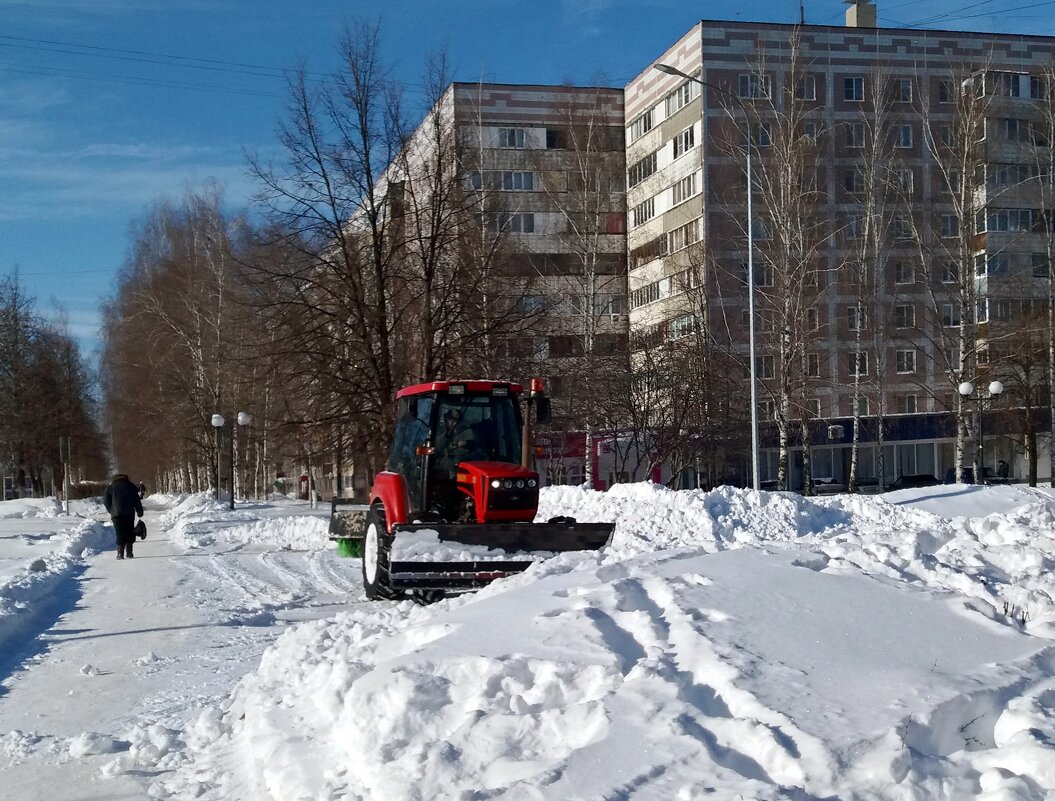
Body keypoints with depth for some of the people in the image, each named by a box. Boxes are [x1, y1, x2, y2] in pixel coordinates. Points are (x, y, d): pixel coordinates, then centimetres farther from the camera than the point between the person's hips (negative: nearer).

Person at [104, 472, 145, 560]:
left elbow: (106, 501, 7)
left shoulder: (111, 486, 11)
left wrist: (111, 510, 17)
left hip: (116, 514, 0)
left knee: (120, 534, -1)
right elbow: (137, 500, 7)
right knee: (129, 533, 9)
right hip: (129, 513, 0)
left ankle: (120, 553, -12)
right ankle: (129, 552, 2)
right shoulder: (130, 486, 11)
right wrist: (140, 511, 12)